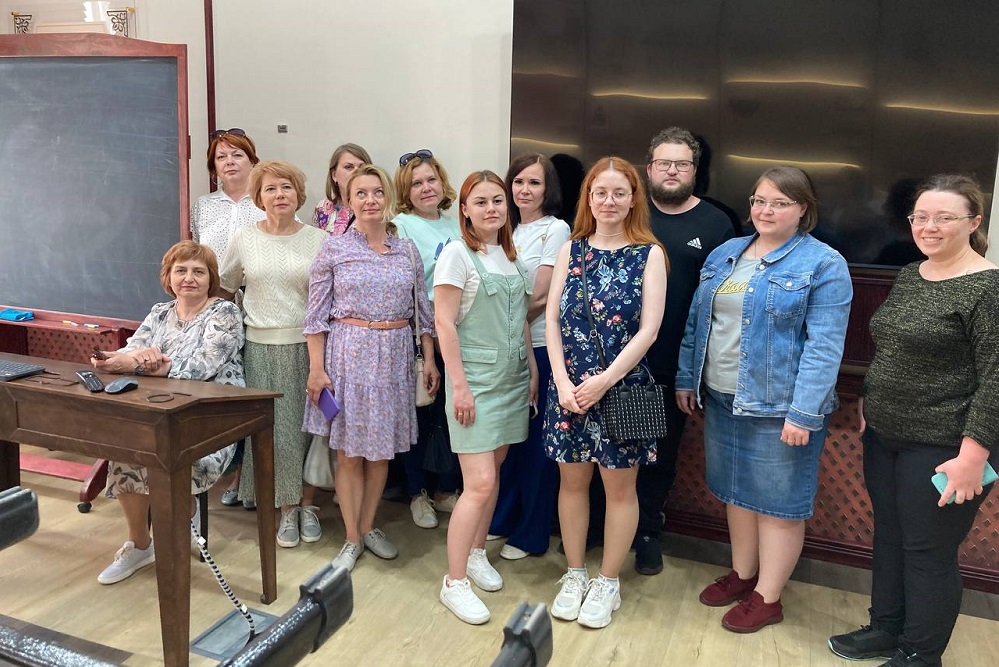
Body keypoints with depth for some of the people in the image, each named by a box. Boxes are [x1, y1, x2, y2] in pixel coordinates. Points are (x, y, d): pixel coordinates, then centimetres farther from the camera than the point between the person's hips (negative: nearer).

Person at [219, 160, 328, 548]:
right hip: (262, 346, 1)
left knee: (307, 425, 4)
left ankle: (307, 505, 21)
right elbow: (225, 288, 17)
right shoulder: (243, 239, 4)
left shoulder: (318, 240, 1)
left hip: (307, 345, 0)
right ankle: (286, 508, 18)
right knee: (273, 428, 2)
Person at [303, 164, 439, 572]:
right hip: (348, 351, -3)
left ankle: (368, 527, 28)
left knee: (382, 448, 11)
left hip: (395, 354, 3)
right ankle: (352, 539, 18)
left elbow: (424, 309, 9)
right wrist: (316, 369, -8)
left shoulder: (407, 251, 6)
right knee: (349, 452, 3)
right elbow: (316, 315, -4)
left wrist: (430, 359, 5)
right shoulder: (334, 249, -3)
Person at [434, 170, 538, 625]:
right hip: (476, 379, -6)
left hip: (513, 378, 7)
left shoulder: (510, 256, 11)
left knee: (493, 471, 13)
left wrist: (532, 368, 12)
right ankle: (454, 582, 5)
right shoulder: (457, 254, -9)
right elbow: (444, 323, -13)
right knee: (479, 483, -8)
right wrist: (459, 384, -16)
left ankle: (476, 553, 32)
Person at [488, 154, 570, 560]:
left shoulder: (555, 229, -6)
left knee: (535, 440, 3)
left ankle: (531, 534, 16)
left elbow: (540, 298, -12)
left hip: (540, 347, -6)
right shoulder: (510, 230, 14)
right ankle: (502, 519, 29)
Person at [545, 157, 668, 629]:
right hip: (568, 388, 3)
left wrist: (605, 379, -16)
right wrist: (563, 381, -10)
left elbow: (648, 329, -10)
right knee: (572, 481, 13)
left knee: (619, 487, 9)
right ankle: (575, 574, 31)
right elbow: (552, 320, 1)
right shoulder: (571, 250, 4)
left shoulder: (649, 254, -4)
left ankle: (608, 583, 27)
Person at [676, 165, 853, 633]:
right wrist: (687, 379, 13)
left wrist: (803, 412, -21)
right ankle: (742, 573, 37)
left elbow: (824, 345, -16)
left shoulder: (823, 264, -9)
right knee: (736, 490, 18)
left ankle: (767, 597, 22)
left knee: (777, 501, 6)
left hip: (779, 406, -6)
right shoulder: (725, 255, 9)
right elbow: (696, 322, 14)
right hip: (723, 400, 6)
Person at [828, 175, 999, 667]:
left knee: (928, 552, 6)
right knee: (888, 536, 19)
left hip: (942, 448, -7)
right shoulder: (908, 276, 8)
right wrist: (867, 403, 17)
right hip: (884, 435, 8)